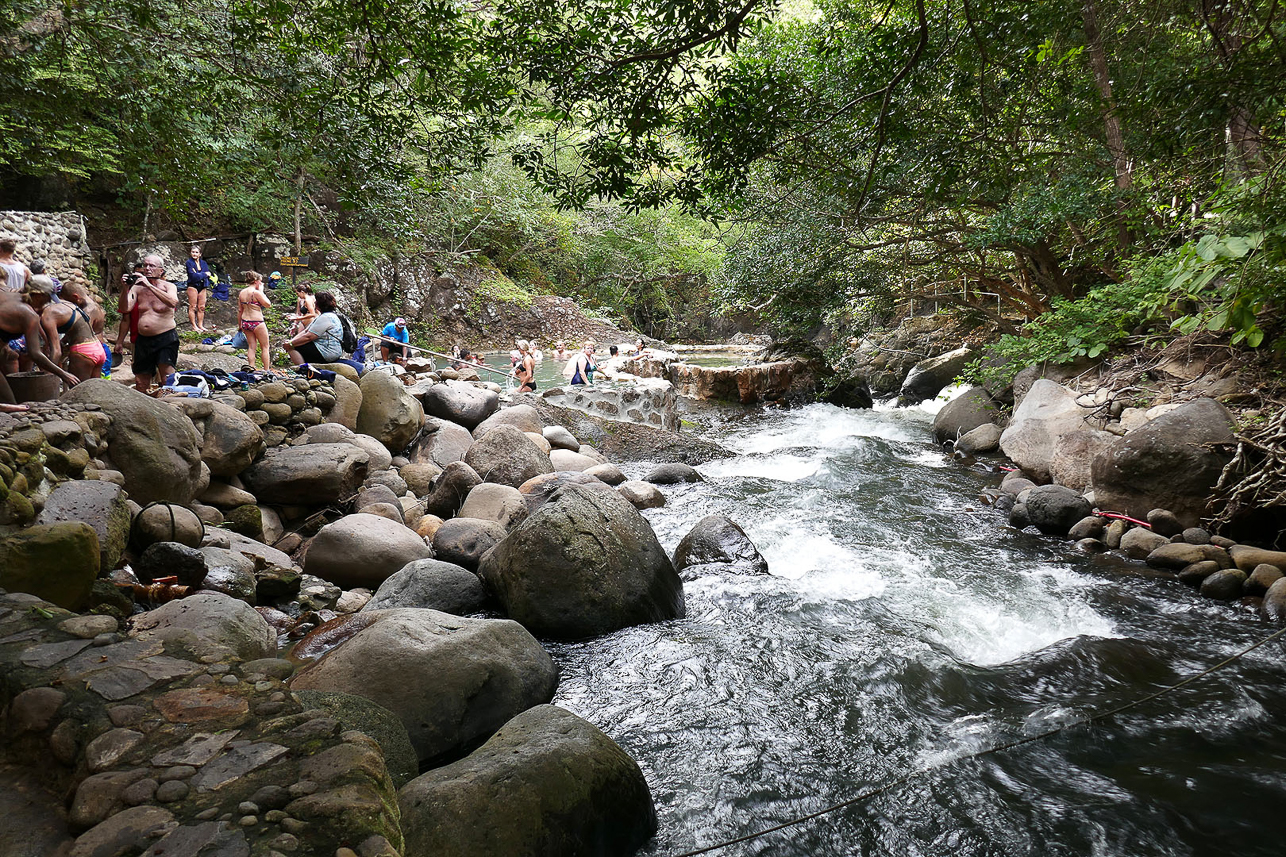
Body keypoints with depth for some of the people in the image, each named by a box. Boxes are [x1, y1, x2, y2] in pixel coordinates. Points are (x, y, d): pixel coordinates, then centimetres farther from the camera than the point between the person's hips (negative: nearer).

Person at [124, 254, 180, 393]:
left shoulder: (168, 286, -2)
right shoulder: (138, 287, 7)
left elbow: (173, 302, -25)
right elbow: (126, 308, -4)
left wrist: (149, 285, -26)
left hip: (165, 337, -5)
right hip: (143, 339, 5)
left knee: (168, 380, -18)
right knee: (141, 383, 11)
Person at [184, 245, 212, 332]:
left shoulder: (203, 263, 13)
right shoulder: (189, 263, -3)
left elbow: (208, 274, 1)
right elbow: (193, 276, -14)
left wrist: (198, 274, -12)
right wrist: (204, 274, -6)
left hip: (202, 287, 5)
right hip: (193, 286, -5)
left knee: (201, 307, 6)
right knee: (193, 307, -4)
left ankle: (200, 325, 12)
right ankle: (194, 326, -2)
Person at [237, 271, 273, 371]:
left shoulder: (241, 293, 7)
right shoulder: (256, 293, -16)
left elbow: (240, 311, 12)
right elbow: (268, 304, -7)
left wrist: (240, 325, 20)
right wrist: (261, 291, -2)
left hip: (245, 322, 7)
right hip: (257, 322, -7)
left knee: (251, 346, 12)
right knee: (265, 347, 4)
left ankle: (251, 368, 10)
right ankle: (267, 370, 6)